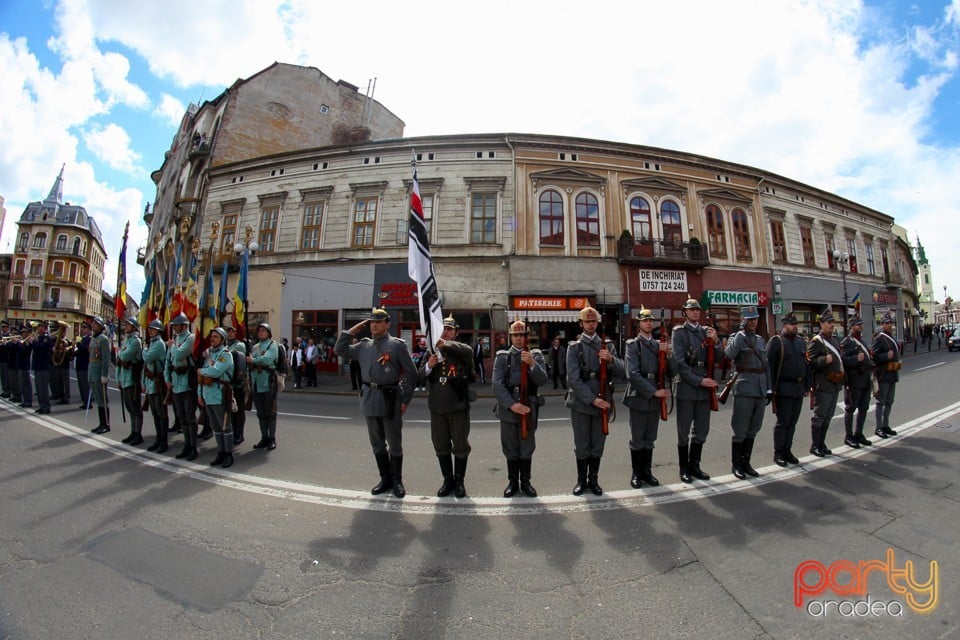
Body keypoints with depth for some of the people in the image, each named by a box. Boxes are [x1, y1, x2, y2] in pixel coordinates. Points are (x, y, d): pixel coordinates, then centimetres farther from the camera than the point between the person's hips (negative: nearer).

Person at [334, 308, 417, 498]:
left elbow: (411, 373, -6)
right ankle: (385, 479, 32)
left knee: (394, 444, 7)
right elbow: (340, 349, 11)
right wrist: (355, 329, 6)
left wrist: (405, 400, -9)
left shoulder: (398, 345, -6)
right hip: (370, 398, 5)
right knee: (377, 444, 15)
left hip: (390, 399, -5)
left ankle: (397, 480, 25)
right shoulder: (364, 346, 9)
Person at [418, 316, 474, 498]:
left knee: (460, 446, 9)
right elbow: (420, 379, 5)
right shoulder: (430, 351, 7)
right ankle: (448, 480, 31)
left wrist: (447, 344, -37)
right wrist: (428, 366, -15)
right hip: (437, 407, 3)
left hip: (458, 406, -3)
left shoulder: (461, 351, -2)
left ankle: (459, 481, 26)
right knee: (441, 446, 14)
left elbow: (469, 351, -28)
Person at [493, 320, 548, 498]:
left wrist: (532, 364, -23)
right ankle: (512, 482, 27)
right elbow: (497, 383, -8)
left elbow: (543, 380, -6)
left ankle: (525, 482, 28)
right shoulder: (502, 356, 1)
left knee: (527, 448, 12)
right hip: (508, 409, 0)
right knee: (510, 449, 11)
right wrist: (511, 404, -18)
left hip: (529, 409, 1)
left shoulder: (536, 355, 4)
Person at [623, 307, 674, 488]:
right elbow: (633, 374, -16)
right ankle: (636, 473, 20)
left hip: (656, 399, 5)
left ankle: (647, 471, 27)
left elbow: (672, 371, 6)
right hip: (639, 398, -5)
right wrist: (654, 391, -18)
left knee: (650, 439, 14)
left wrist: (668, 353, -11)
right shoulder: (632, 345, -6)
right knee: (637, 439, 6)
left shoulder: (660, 344, 10)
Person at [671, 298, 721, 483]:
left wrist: (716, 341, -8)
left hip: (705, 387, 5)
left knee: (701, 430, 13)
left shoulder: (707, 331, 12)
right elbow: (679, 362, -11)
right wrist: (699, 381, -15)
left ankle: (694, 466, 28)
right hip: (686, 387, -5)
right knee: (684, 432, 5)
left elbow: (717, 359, 9)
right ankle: (684, 469, 17)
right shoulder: (679, 332, -4)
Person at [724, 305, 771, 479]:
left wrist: (769, 389, 11)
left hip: (761, 390, 6)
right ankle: (736, 464, 13)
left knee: (753, 429, 13)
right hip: (744, 389, -6)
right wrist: (742, 331, -20)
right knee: (740, 431, 0)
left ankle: (746, 462, 25)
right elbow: (729, 354, -25)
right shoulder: (736, 337, -2)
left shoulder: (761, 340, 15)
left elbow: (766, 365, 17)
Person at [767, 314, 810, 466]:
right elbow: (769, 366, -12)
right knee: (782, 422, 0)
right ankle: (778, 453, 11)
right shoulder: (776, 341, -8)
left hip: (799, 389, 6)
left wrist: (807, 386, 12)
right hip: (784, 389, -6)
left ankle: (787, 450, 23)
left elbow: (806, 365, 17)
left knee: (792, 422, 12)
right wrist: (772, 388, -16)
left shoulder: (801, 341, 14)